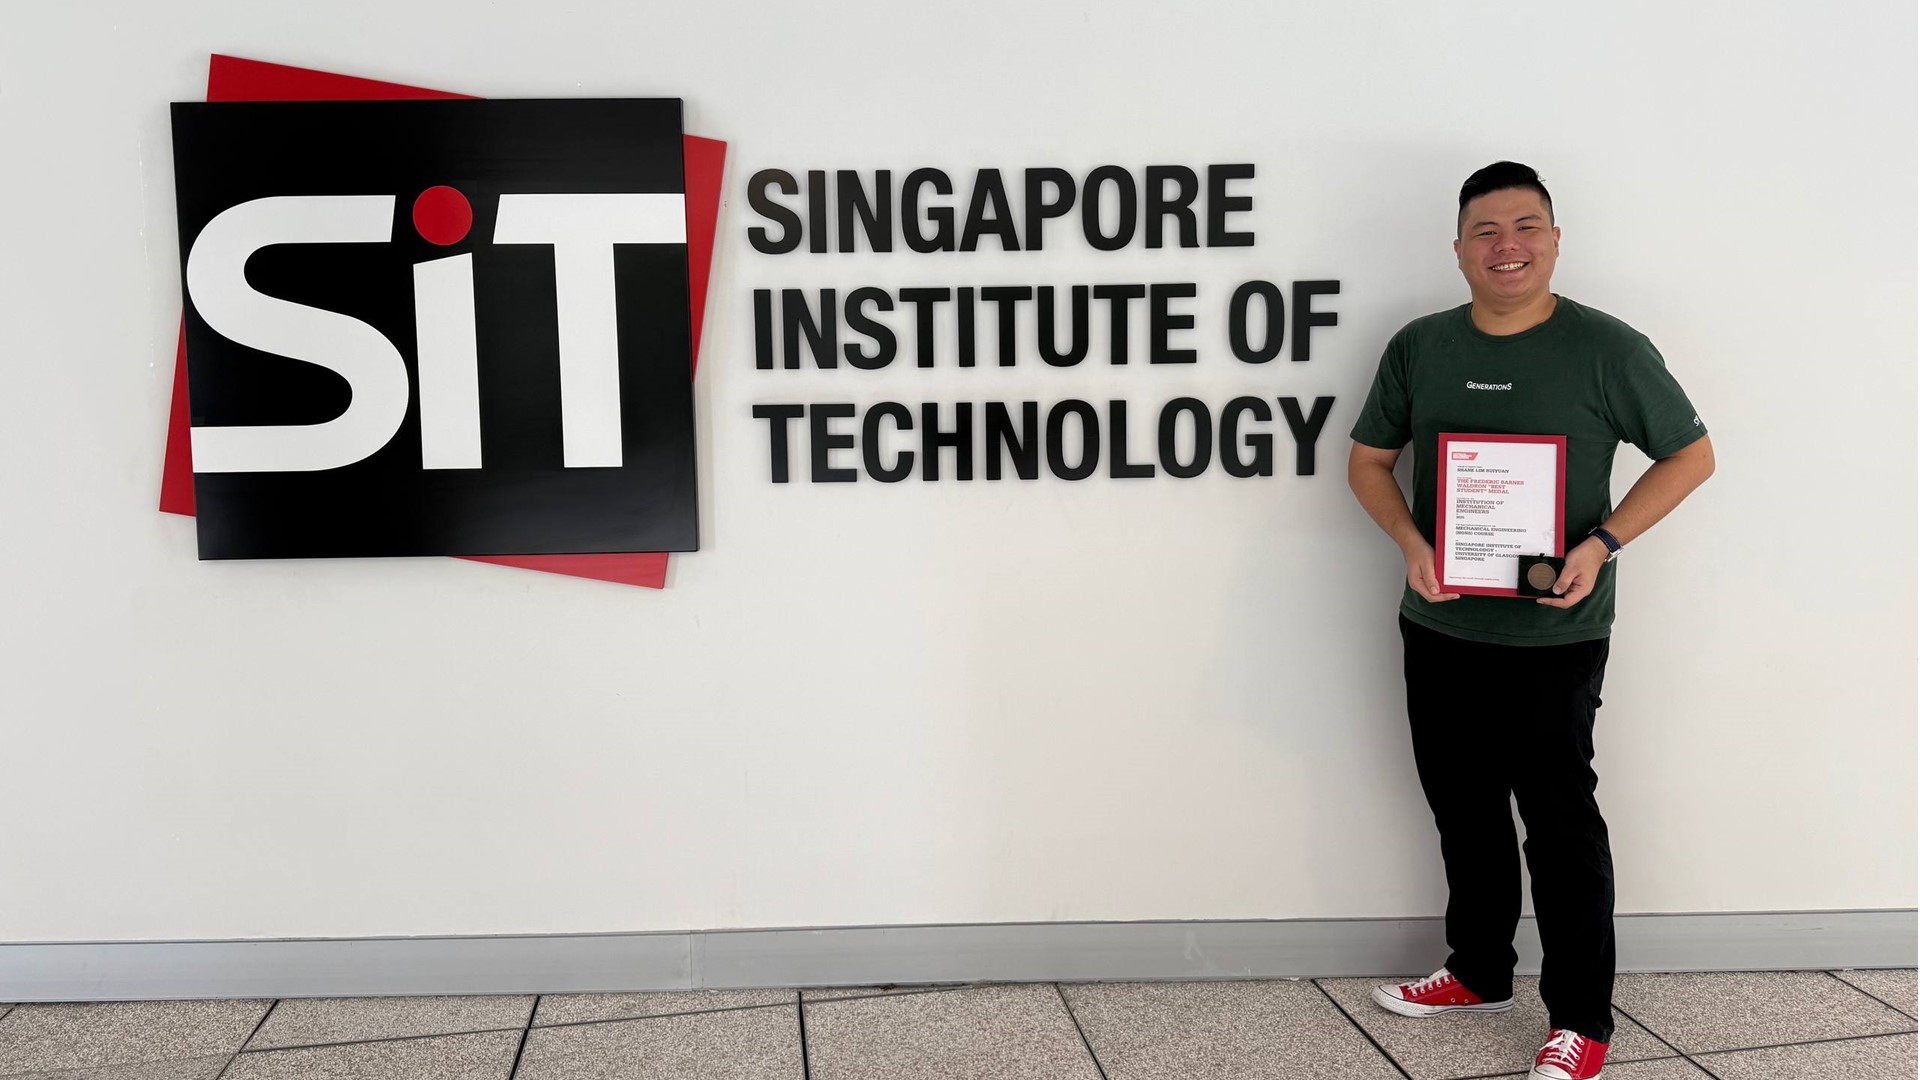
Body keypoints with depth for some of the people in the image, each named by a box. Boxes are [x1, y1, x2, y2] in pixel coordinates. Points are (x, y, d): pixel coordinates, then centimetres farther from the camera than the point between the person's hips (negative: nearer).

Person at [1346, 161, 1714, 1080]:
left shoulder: (1606, 349, -8)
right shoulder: (1419, 347, 3)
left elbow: (1690, 455, -1)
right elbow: (1369, 460, 10)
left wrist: (1601, 544, -15)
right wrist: (1412, 545, -9)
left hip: (1555, 635, -4)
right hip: (1439, 626, 5)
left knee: (1558, 817, 0)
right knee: (1462, 807, 16)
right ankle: (1480, 974, 35)